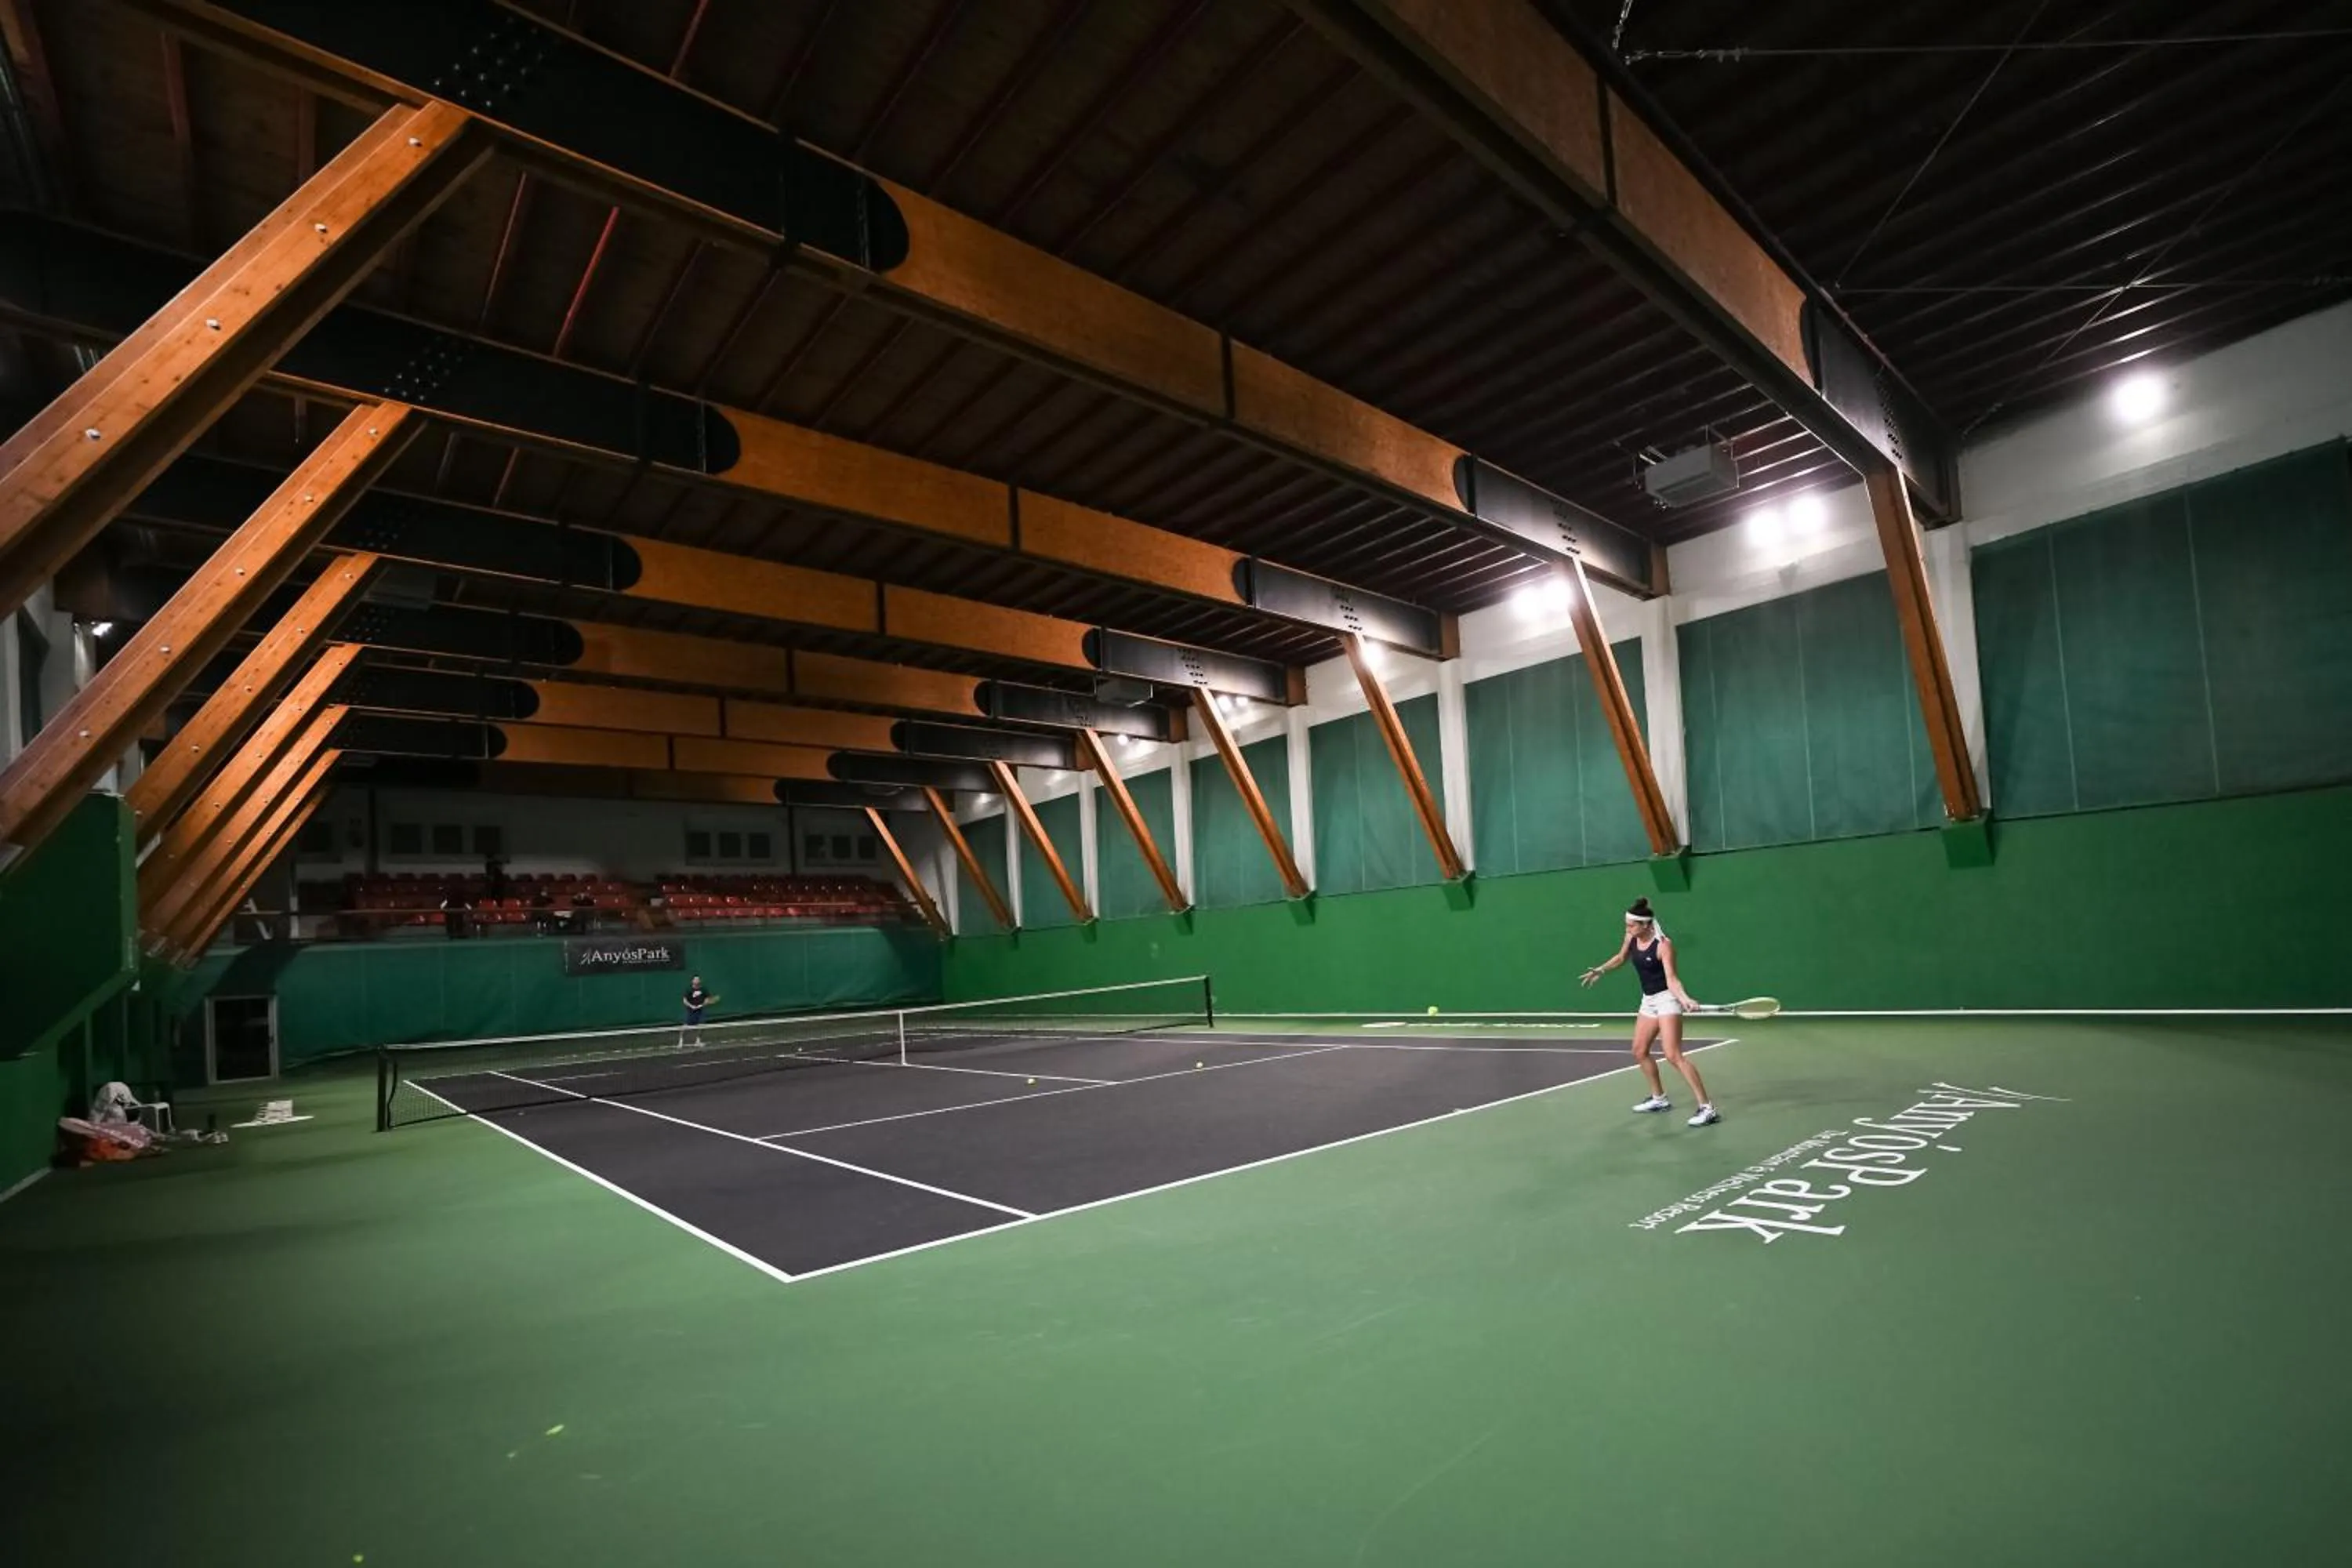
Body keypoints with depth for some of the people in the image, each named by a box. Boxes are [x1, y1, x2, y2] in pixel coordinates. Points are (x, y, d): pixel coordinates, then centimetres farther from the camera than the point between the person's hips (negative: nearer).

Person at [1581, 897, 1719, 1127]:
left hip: (1666, 999, -8)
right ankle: (1659, 1099, 33)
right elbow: (1621, 958, 20)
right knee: (1639, 1051, 15)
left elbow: (1672, 979, -27)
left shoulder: (1663, 945, -21)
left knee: (1673, 1055, -18)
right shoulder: (1631, 938, -1)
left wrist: (1685, 999, -42)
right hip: (1648, 1000, 8)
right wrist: (1600, 970, 21)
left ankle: (1707, 1108, -15)